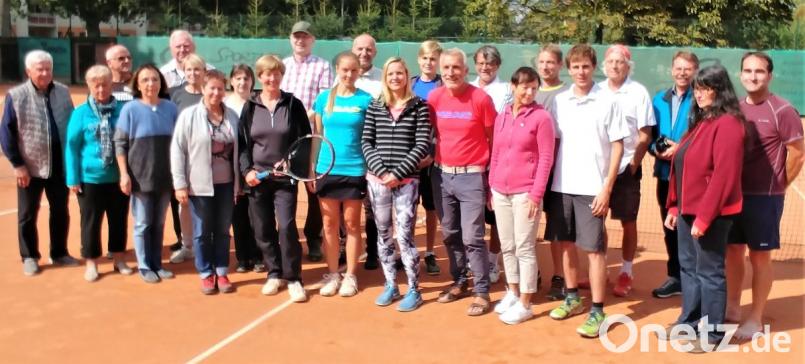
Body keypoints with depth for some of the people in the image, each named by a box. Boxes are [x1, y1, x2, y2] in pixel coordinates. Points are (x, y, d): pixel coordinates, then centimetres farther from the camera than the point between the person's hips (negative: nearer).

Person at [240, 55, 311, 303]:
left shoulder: (293, 105, 0)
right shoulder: (250, 107, 6)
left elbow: (305, 141, 0)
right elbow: (242, 143, 6)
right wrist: (246, 170, -7)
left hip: (285, 178, -3)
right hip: (257, 178, 3)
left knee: (286, 227, -10)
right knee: (263, 230, 7)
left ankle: (293, 278, 3)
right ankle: (275, 274, 23)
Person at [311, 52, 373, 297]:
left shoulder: (366, 100, -3)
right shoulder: (323, 98, 4)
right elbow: (317, 136, 9)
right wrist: (311, 168, 5)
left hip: (355, 170, -2)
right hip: (327, 169, 2)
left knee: (352, 224, 7)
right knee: (329, 224, 8)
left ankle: (350, 276, 17)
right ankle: (332, 274, 19)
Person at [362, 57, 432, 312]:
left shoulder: (419, 106, -1)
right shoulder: (374, 107, 7)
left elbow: (422, 145, -6)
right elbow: (366, 142, 4)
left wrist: (398, 173, -13)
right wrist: (381, 171, -10)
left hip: (406, 181, -3)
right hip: (377, 180, 3)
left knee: (404, 236, -4)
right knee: (383, 234, 11)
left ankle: (414, 290, 9)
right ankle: (390, 286, 25)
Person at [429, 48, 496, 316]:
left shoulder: (481, 98, -10)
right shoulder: (434, 98, 1)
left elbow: (493, 139, -2)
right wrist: (427, 157, 7)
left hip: (472, 176, -4)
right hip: (441, 175, 4)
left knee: (472, 237, -4)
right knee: (450, 234, 13)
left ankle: (482, 292, 7)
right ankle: (459, 282, 28)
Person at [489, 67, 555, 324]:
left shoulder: (542, 117, -6)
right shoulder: (501, 117, 10)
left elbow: (546, 159, -9)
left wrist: (536, 194, -13)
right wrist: (491, 186, 11)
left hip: (526, 193, -5)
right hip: (500, 192, 5)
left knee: (524, 248, -1)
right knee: (507, 246, 13)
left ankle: (525, 304, 8)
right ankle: (512, 293, 28)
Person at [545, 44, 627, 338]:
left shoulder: (607, 102, -4)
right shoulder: (559, 101, 6)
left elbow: (617, 147, -4)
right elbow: (554, 143, 11)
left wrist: (606, 188, -10)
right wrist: (548, 181, 5)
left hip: (592, 188, -4)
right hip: (561, 186, 4)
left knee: (594, 250, -1)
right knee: (565, 244, 13)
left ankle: (597, 312, 6)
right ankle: (573, 298, 29)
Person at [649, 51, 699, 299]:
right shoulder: (660, 99, 12)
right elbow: (649, 136, 13)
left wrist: (682, 149, -20)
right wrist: (656, 149, -7)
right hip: (665, 174, 6)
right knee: (670, 229, 13)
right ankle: (675, 277, 25)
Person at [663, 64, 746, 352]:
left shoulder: (727, 124, -16)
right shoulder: (701, 121, 14)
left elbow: (724, 176, -21)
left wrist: (704, 217, -21)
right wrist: (674, 207, 14)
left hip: (710, 213, -9)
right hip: (689, 209, 9)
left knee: (709, 271, 1)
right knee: (689, 267, 17)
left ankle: (713, 333, 14)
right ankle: (689, 321, 30)